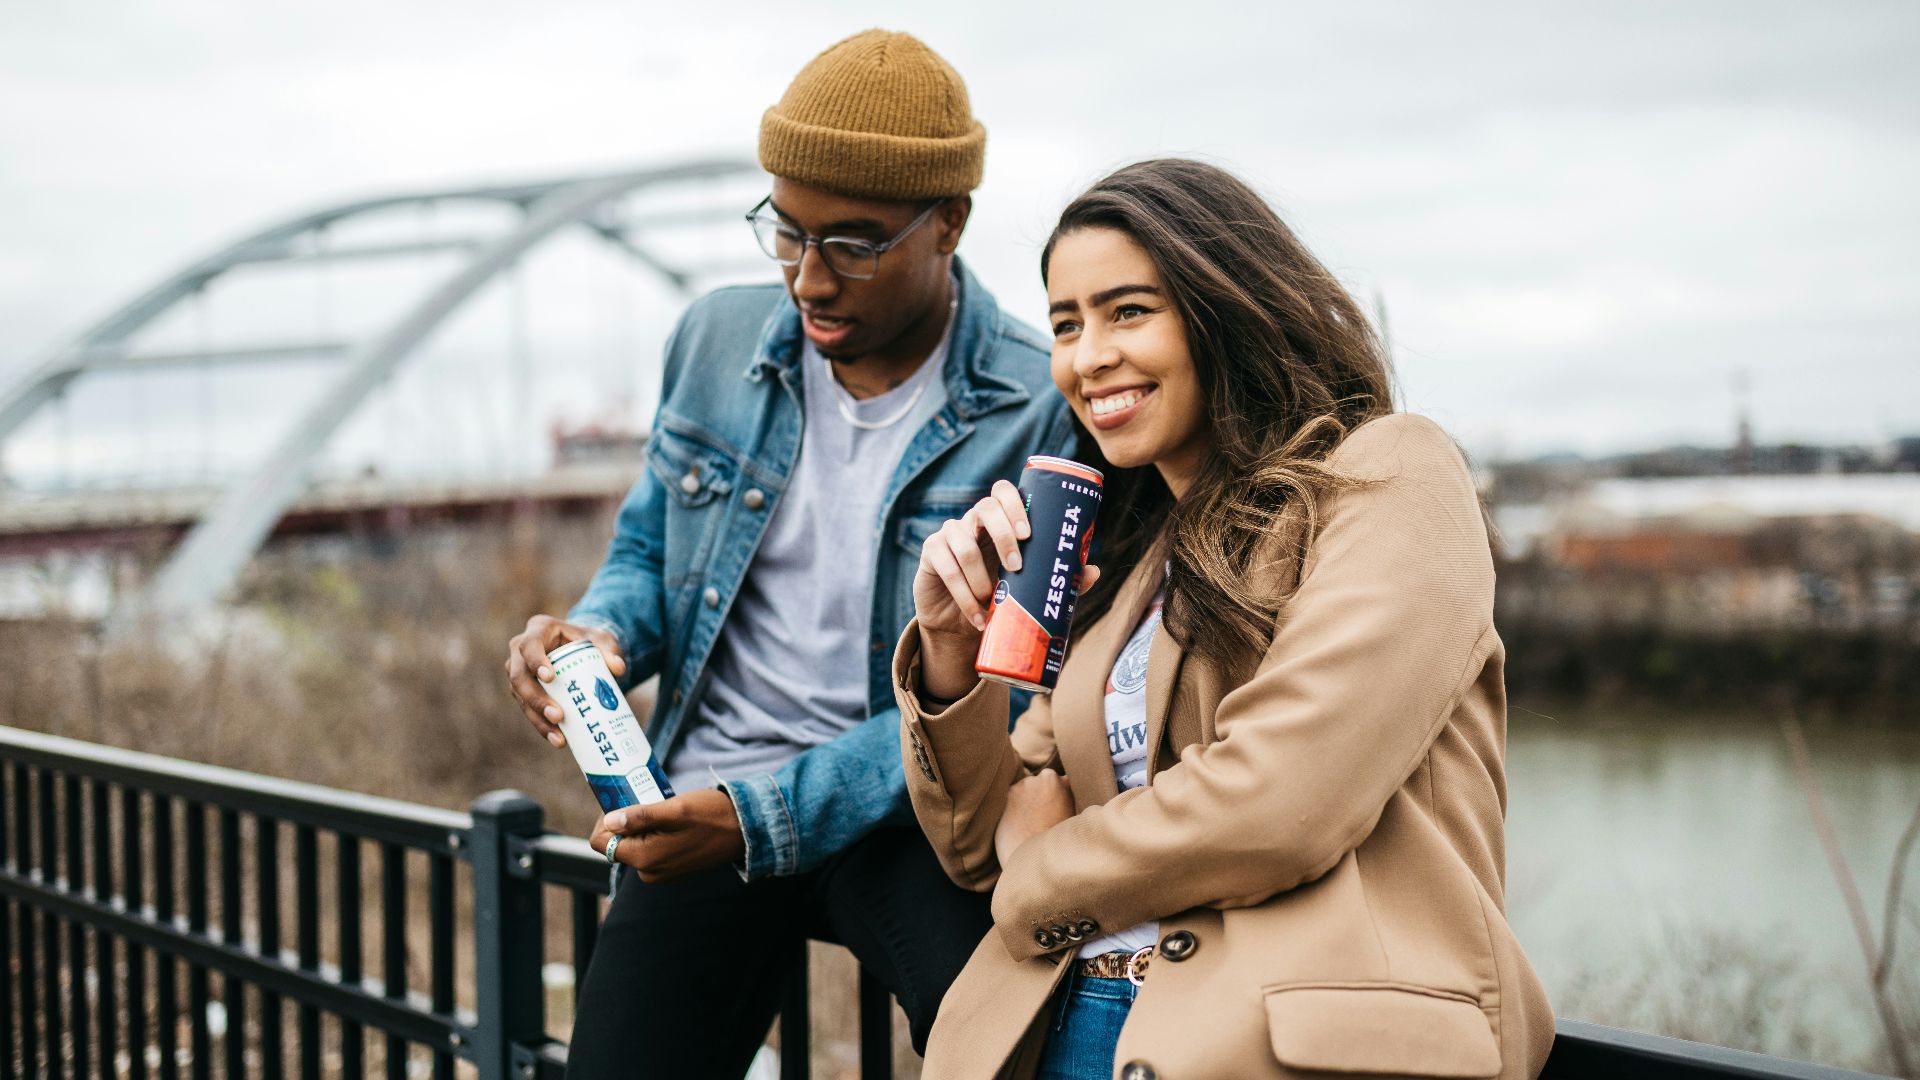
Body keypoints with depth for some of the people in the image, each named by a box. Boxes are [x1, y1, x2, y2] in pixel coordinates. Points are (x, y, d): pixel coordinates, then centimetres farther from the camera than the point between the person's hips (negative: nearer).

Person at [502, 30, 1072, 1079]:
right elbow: (645, 550, 18)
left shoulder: (1038, 412, -10)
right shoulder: (715, 339, 5)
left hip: (906, 806, -4)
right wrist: (597, 632, -6)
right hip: (705, 788, 4)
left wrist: (764, 822, -20)